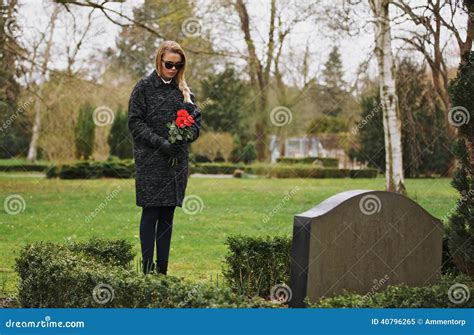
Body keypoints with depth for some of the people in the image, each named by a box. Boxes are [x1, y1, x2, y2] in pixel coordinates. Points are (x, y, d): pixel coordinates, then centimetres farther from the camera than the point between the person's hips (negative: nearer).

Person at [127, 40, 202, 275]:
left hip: (176, 161, 4)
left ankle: (163, 269, 10)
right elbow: (135, 122, -7)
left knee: (168, 215, 6)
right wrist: (160, 142, -17)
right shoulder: (144, 87, -2)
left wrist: (183, 139, -9)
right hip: (150, 161, -4)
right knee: (150, 214, -4)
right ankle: (147, 269, 0)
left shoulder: (184, 90, 12)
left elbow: (196, 121, 12)